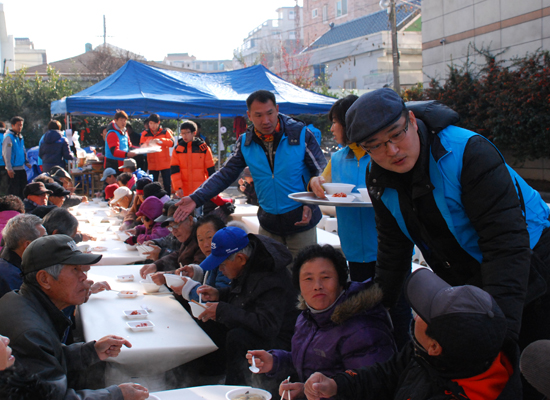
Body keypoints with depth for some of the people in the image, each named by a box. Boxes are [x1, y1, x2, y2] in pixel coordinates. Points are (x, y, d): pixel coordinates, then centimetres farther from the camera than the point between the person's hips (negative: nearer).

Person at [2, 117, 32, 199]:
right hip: (13, 169, -8)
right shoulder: (9, 137, -12)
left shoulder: (20, 137, 13)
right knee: (13, 190, -3)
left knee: (23, 189, 11)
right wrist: (9, 168, -17)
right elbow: (6, 154, -15)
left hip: (21, 168, 8)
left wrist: (26, 162, 12)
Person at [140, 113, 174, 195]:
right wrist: (148, 144, -21)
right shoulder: (145, 133, 7)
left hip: (165, 163, -2)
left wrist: (160, 140, -26)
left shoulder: (165, 132, 2)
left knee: (167, 184, -2)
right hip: (152, 164, 2)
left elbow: (172, 142, -12)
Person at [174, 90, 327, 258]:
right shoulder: (245, 143, -1)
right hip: (269, 225, 3)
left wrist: (311, 203, -18)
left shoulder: (300, 134, -10)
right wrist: (196, 198, -9)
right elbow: (225, 175, 3)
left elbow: (321, 171, -4)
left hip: (301, 222, -3)